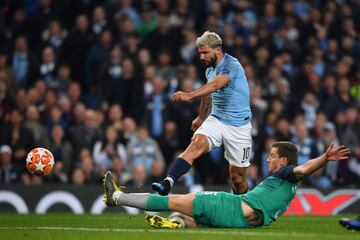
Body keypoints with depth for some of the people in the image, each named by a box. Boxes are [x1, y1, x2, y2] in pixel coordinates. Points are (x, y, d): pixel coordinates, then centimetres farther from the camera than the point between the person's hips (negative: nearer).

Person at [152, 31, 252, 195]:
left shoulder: (231, 65, -17)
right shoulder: (210, 69, 9)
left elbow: (215, 85, -36)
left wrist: (190, 95, -51)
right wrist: (201, 118, 40)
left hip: (238, 125, -5)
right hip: (216, 119, 5)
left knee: (237, 175, 2)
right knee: (196, 144, -24)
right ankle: (167, 183, -43)